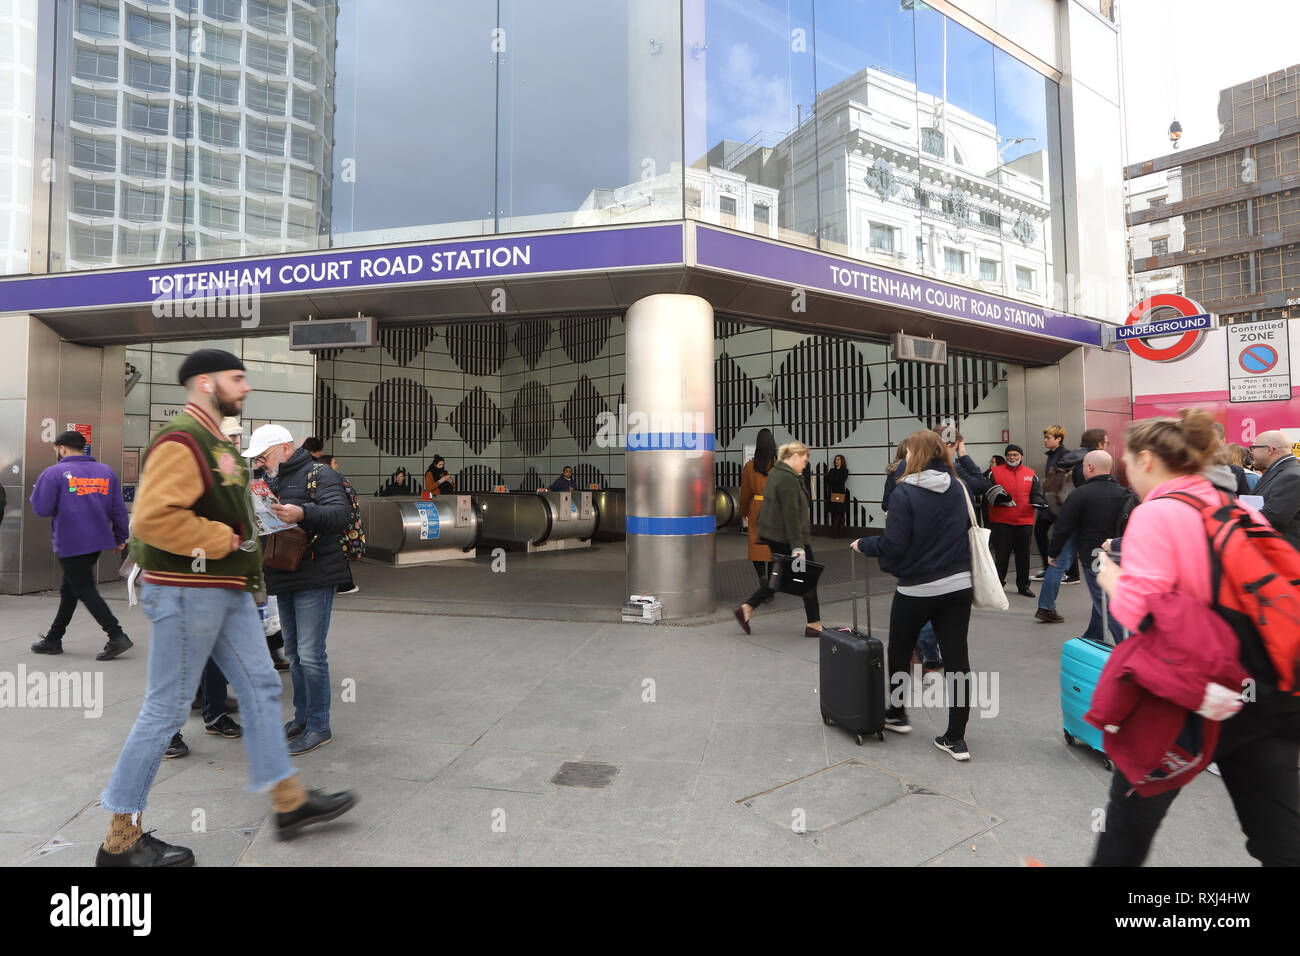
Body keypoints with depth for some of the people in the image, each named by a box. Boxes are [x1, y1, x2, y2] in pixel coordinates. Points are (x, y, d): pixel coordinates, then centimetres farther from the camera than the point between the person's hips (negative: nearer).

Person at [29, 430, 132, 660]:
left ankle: (117, 636, -11)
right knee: (69, 590, 19)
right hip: (97, 541, 6)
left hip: (70, 544, -6)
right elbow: (118, 509, 7)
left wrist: (36, 493, 11)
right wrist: (120, 537, 15)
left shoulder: (54, 473, -8)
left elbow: (41, 510, -9)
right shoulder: (106, 472, 6)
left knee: (85, 591, -3)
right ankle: (53, 639, 29)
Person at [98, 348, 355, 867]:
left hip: (226, 590, 10)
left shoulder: (214, 440, 16)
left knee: (261, 686, 11)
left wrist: (240, 531, 14)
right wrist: (222, 539, -19)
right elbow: (151, 517, -27)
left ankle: (289, 801, 22)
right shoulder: (180, 441, -17)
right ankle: (121, 839, 21)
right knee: (166, 708, 2)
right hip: (187, 593, -10)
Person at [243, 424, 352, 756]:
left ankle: (319, 726, 6)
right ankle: (301, 717, 30)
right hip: (284, 580, 9)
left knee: (310, 654, -7)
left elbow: (340, 514, -23)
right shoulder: (272, 481, 19)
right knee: (294, 652, 17)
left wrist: (302, 513, -37)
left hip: (315, 579, -9)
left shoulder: (319, 474, -8)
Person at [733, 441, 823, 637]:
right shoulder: (787, 478, -18)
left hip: (773, 535, 10)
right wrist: (797, 545, -24)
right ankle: (814, 624, 13)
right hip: (786, 536, -10)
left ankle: (747, 608, 10)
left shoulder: (775, 472, 14)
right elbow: (791, 514, -23)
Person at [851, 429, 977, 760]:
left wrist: (862, 545, -1)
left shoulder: (905, 492, -15)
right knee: (956, 658, 7)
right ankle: (956, 738, 12)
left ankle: (896, 713, 34)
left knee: (899, 651, 17)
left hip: (917, 589, -5)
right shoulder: (958, 488, 3)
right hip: (958, 585, 5)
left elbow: (893, 546, -19)